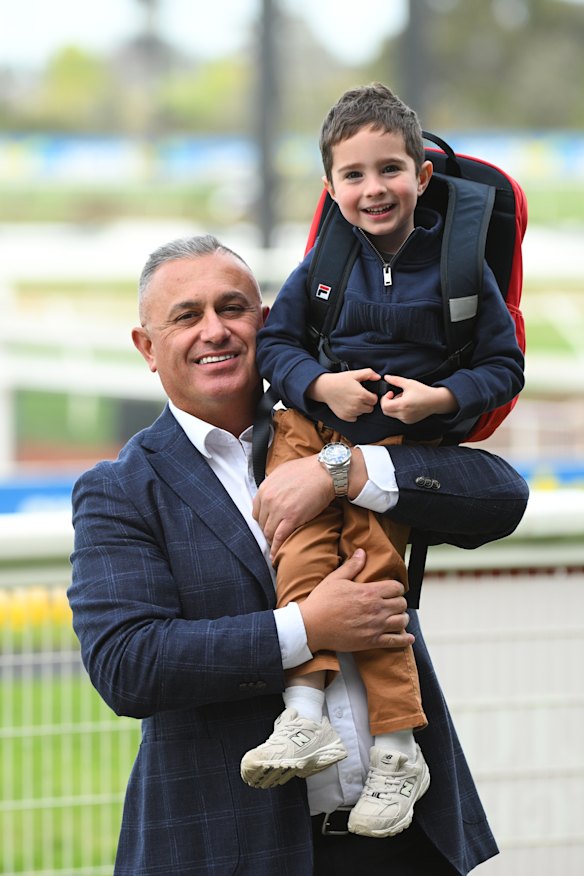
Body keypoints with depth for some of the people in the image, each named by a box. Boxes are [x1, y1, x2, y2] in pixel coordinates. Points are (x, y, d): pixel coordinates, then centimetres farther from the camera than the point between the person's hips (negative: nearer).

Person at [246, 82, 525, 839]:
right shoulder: (322, 265, 5)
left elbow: (503, 365, 4)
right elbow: (274, 342, 9)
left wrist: (440, 398, -13)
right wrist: (322, 383, -11)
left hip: (401, 443, -2)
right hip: (311, 428, 2)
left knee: (375, 568, -16)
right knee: (303, 548, -23)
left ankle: (396, 750, -13)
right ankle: (306, 713, -33)